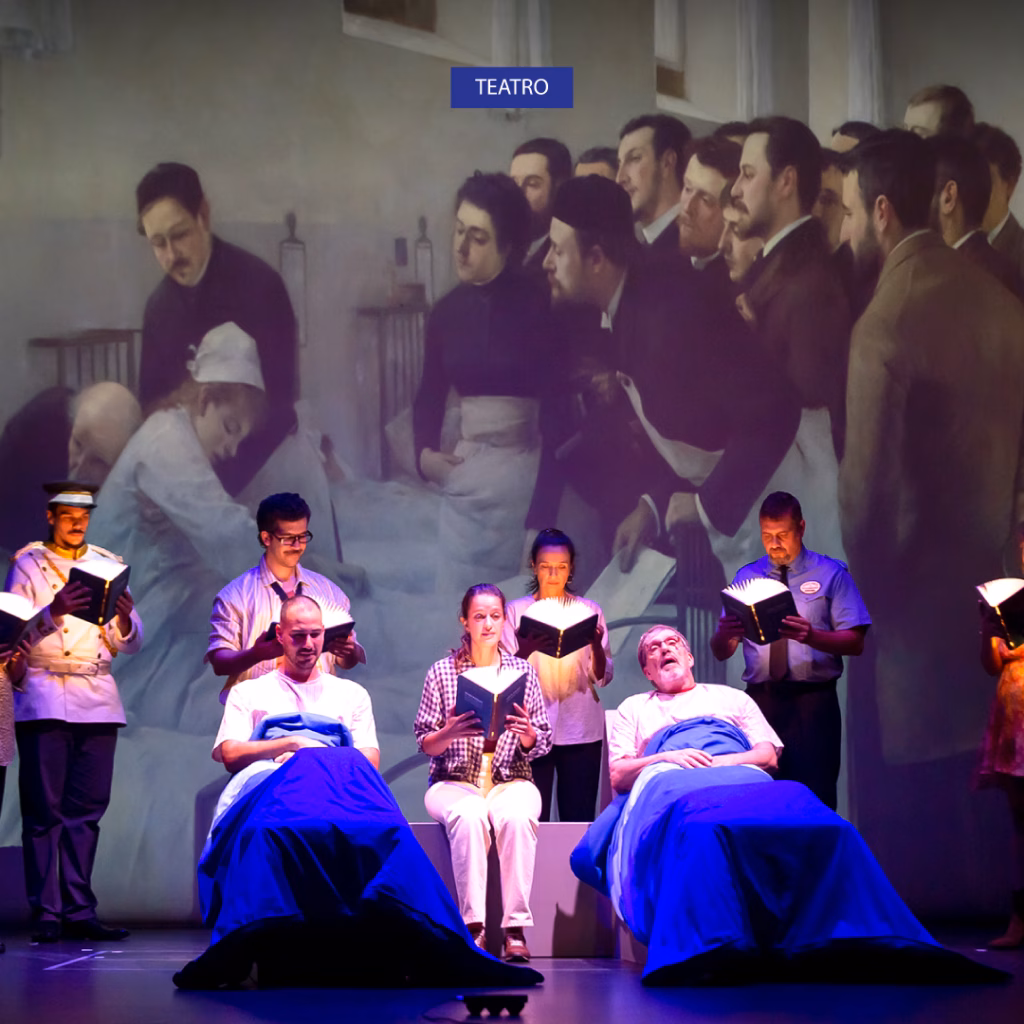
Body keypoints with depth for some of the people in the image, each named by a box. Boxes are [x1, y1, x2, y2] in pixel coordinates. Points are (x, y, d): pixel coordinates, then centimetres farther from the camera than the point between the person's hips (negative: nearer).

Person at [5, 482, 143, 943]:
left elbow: (129, 644, 14)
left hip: (97, 698, 4)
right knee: (44, 809, -7)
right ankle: (46, 914, -6)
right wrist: (53, 613, -23)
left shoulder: (107, 565, 17)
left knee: (87, 810, 1)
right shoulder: (28, 564, 6)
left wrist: (125, 618, -8)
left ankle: (78, 911, 3)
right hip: (44, 697, -4)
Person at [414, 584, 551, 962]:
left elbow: (540, 745, 9)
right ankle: (474, 927, -36)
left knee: (517, 817, -35)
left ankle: (515, 928, -35)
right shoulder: (442, 672, 6)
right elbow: (425, 744, 4)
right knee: (468, 817, -36)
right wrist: (450, 733, -18)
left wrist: (527, 733, -15)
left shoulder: (523, 671, 10)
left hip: (511, 780, 1)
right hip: (455, 781, -1)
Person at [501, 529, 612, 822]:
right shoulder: (516, 611, 7)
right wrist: (525, 649, -20)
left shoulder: (590, 610, 10)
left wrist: (597, 645, -16)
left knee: (579, 820, -2)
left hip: (581, 730, 1)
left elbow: (603, 677, 4)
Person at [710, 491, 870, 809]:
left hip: (813, 703, -2)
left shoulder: (831, 574, 6)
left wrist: (811, 635, -23)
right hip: (761, 700, 3)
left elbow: (855, 642, -3)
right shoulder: (746, 577, 14)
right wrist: (724, 635, -16)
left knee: (814, 795, -10)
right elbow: (721, 652, 9)